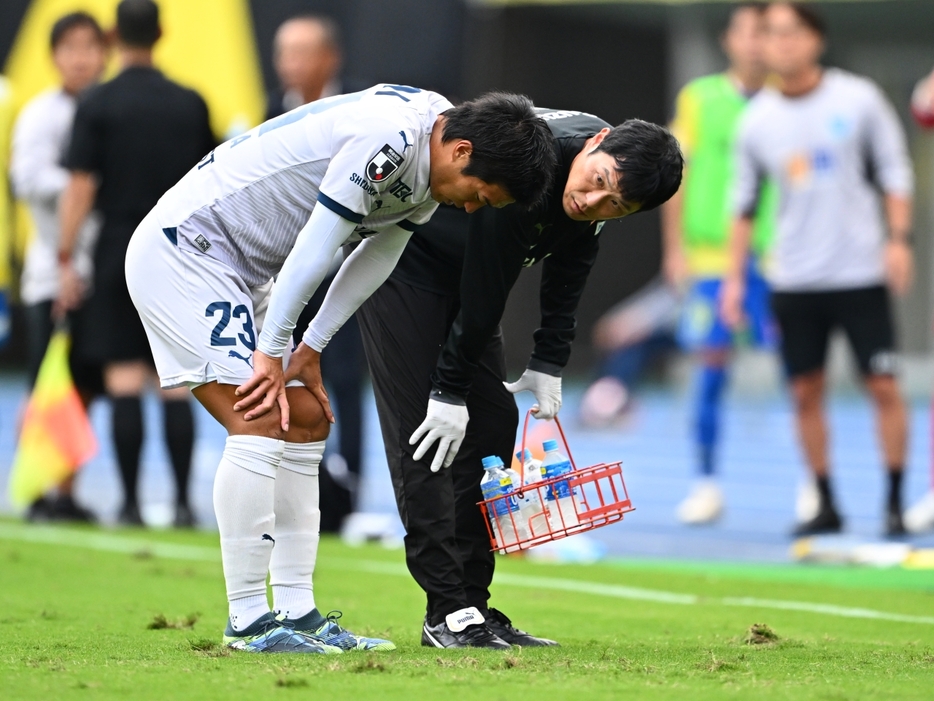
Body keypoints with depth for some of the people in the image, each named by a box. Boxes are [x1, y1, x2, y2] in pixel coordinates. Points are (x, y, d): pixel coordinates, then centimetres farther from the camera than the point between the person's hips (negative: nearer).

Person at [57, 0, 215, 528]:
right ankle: (184, 501, 0)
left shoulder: (98, 105, -4)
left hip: (120, 252, -2)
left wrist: (67, 260, -3)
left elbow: (80, 188, -7)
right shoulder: (191, 105, 5)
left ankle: (131, 502, -3)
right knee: (178, 385, 4)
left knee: (124, 381, -1)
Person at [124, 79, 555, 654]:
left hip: (240, 272, 10)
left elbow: (379, 254, 12)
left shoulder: (431, 161, 3)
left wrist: (311, 348, 7)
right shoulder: (385, 137, -28)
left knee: (307, 421, 7)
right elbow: (315, 249, -24)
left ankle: (295, 612, 7)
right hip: (180, 253, -10)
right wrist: (272, 352, -14)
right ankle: (248, 622, -12)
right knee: (262, 423, -16)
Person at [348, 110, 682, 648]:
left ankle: (474, 606, 5)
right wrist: (451, 391, -23)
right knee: (425, 435, -12)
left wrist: (549, 364, -1)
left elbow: (570, 266, 4)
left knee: (494, 421, 2)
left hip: (468, 275, 8)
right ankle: (448, 614, -13)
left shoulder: (598, 198, -14)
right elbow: (482, 292, -30)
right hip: (405, 263, -8)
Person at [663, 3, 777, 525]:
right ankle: (708, 482, 6)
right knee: (713, 361, -2)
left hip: (775, 252, 0)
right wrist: (675, 249, 2)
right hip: (711, 251, 0)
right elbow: (676, 174, 7)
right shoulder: (700, 99, 5)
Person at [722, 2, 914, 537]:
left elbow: (895, 170, 3)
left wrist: (899, 238, -8)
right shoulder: (757, 120, 4)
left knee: (884, 387, -5)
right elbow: (744, 202, 11)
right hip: (793, 281, 3)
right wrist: (735, 278, 8)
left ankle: (895, 504, 4)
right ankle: (826, 506, 12)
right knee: (806, 393, 2)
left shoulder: (859, 99, -3)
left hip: (860, 272, -2)